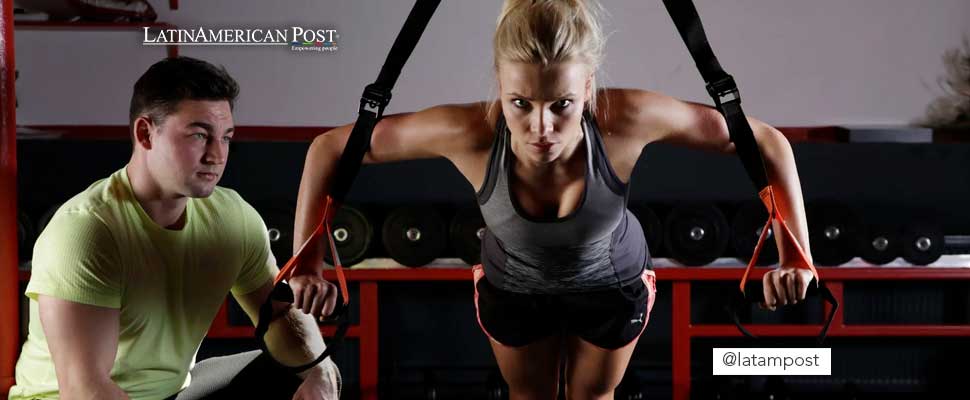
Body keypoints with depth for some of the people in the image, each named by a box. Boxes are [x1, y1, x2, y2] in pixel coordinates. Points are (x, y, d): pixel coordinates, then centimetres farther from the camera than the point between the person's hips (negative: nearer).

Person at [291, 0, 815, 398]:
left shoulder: (626, 119, -42)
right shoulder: (470, 133, -41)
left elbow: (766, 143, -30)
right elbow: (329, 148, -28)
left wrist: (795, 255, -37)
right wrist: (306, 263, -32)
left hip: (612, 284, 0)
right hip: (512, 287, 0)